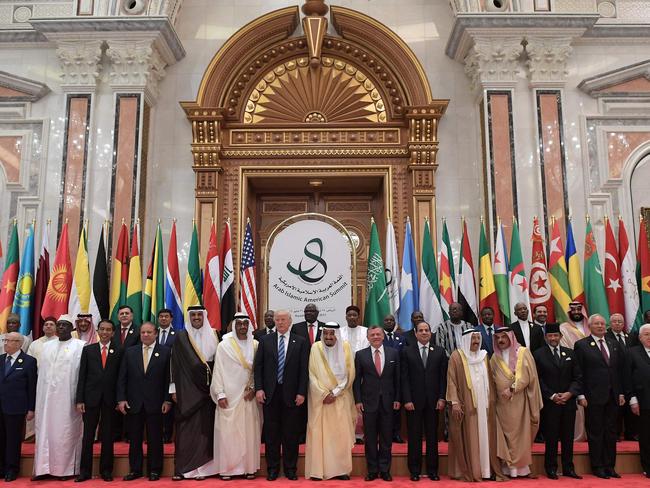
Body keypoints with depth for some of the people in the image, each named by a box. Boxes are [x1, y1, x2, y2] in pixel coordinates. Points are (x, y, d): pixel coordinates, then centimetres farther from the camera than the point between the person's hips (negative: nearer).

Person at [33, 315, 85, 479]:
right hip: (47, 397, 5)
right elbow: (41, 372, 13)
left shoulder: (80, 346, -3)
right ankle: (44, 468, 14)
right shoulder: (47, 346, 14)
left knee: (66, 433, 1)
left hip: (68, 398, -5)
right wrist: (40, 397, 7)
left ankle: (67, 469, 10)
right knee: (45, 431, 6)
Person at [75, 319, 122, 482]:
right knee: (88, 436, 5)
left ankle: (106, 470, 17)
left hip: (110, 399, 0)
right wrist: (79, 400, -3)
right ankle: (85, 471, 15)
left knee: (107, 436, 7)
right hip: (91, 398, 1)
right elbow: (82, 376, 2)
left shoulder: (118, 352, 3)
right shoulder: (88, 350, 5)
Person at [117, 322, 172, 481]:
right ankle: (135, 469, 21)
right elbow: (122, 377, 6)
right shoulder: (129, 352, 7)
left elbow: (168, 378, -1)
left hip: (155, 403, -2)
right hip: (134, 403, 2)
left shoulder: (165, 352, 1)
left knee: (155, 439, 5)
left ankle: (154, 470, 16)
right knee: (134, 439, 9)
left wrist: (167, 400, -6)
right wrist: (121, 399, -2)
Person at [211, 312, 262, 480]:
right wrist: (220, 394, -8)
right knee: (228, 431, 0)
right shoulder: (223, 345, 0)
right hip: (229, 396, -2)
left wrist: (253, 388, -6)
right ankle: (227, 468, 8)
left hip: (249, 395, 2)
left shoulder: (255, 345, 5)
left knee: (249, 431, 4)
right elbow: (218, 371, -1)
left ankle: (249, 467, 12)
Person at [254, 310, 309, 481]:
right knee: (271, 433, 7)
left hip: (291, 394, -1)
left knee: (291, 433, 6)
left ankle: (290, 469, 18)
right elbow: (258, 366, 4)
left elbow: (304, 369, -1)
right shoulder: (265, 340, 6)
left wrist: (301, 393, -7)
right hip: (270, 393, 1)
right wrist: (259, 388, -5)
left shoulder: (301, 342, 1)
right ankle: (272, 468, 18)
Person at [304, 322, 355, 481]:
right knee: (319, 433, -1)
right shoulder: (316, 348, -4)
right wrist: (324, 394, -12)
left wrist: (334, 392, -9)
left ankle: (341, 469, 8)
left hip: (341, 398, 1)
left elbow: (349, 374, -2)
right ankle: (318, 470, 4)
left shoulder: (345, 347, -1)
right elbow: (312, 374, -5)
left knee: (341, 433, 1)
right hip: (320, 398, -1)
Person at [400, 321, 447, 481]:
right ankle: (414, 470, 15)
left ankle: (432, 470, 18)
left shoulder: (440, 351, 6)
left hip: (433, 401, 1)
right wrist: (407, 400, -9)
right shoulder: (407, 352, 1)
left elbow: (443, 377, 4)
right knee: (414, 436, 5)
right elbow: (404, 378, -2)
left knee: (432, 436, 8)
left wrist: (442, 398, -4)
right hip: (414, 401, -1)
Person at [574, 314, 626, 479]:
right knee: (595, 433, 3)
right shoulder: (581, 345, -3)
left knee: (611, 432, 10)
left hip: (612, 396, 5)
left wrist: (621, 392, 8)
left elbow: (621, 370, 13)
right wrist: (581, 395, -10)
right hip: (593, 397, -5)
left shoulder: (614, 345, 12)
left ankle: (610, 466, 20)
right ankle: (597, 467, 12)